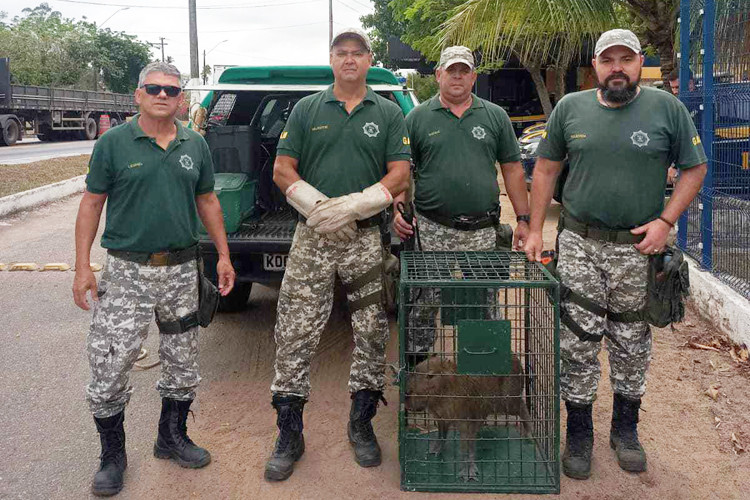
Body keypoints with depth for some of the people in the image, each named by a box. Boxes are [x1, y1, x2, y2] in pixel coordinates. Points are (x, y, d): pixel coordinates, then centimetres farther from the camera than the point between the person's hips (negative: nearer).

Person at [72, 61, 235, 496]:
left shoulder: (196, 145, 6)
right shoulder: (114, 143, -3)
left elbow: (207, 201, 14)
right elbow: (92, 204, -1)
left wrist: (223, 255, 9)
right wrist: (83, 266, -6)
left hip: (182, 269, 3)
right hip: (126, 271, -3)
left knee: (183, 362, 12)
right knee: (110, 366, -2)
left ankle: (172, 437, 32)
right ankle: (112, 455, 16)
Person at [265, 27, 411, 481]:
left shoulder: (389, 114, 8)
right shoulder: (306, 109, 10)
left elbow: (400, 175, 0)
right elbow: (283, 170, 5)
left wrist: (350, 206, -13)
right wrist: (318, 208, -11)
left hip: (368, 237, 1)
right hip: (313, 236, 0)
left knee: (372, 334, 5)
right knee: (295, 336, -1)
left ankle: (362, 425, 23)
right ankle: (289, 436, 11)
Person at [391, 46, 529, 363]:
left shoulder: (495, 116, 10)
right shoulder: (418, 118, 6)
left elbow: (512, 168, 10)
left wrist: (523, 219, 6)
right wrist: (398, 208, -9)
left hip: (482, 230, 2)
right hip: (432, 229, -1)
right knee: (426, 299, 4)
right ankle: (415, 357, 19)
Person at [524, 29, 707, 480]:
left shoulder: (668, 109, -2)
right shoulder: (570, 108, 2)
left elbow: (695, 168, 3)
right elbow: (546, 169, 8)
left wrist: (666, 221, -10)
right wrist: (535, 230, 3)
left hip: (637, 247, 0)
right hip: (579, 244, 1)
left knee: (632, 342, 12)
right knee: (578, 341, 3)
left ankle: (626, 430, 30)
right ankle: (579, 434, 19)